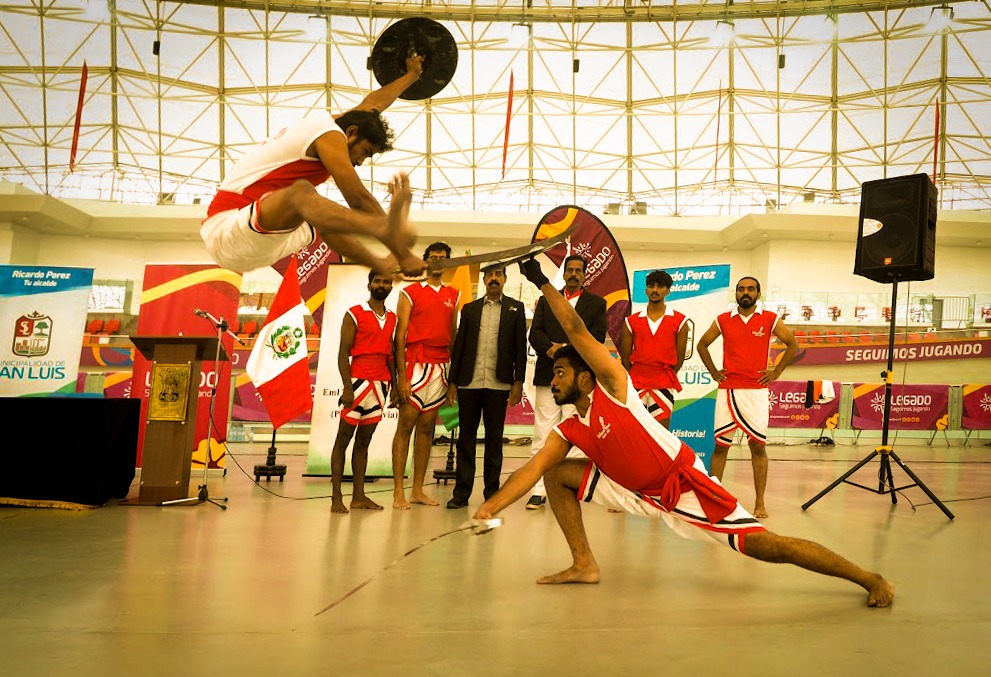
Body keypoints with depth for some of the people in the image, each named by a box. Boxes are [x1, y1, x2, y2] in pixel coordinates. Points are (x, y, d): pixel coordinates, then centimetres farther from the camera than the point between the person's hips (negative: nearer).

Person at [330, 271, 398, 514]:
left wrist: (394, 385, 7)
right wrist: (347, 387, -15)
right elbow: (343, 354, -7)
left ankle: (358, 496, 12)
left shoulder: (392, 318, 14)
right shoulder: (354, 314, -2)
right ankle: (336, 498, 1)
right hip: (358, 381, -5)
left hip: (381, 384, 5)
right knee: (343, 439, -1)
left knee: (364, 441, 10)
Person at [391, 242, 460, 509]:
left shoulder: (453, 295, 15)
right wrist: (402, 377, -11)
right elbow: (400, 336, -3)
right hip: (415, 364, -4)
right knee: (406, 425, -3)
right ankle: (398, 492, 0)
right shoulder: (410, 293, 2)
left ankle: (418, 490, 13)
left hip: (441, 366, 4)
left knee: (427, 428, 7)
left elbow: (453, 334, 15)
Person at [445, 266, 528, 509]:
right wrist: (452, 382, 4)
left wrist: (518, 382, -5)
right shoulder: (469, 309, 12)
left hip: (498, 384, -2)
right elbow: (458, 346, 10)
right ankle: (461, 493, 10)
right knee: (466, 438, 5)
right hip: (469, 382, 2)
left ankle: (492, 492, 13)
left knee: (494, 439, 5)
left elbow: (520, 347, 3)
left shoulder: (515, 308, 8)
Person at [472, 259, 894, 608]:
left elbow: (576, 330, -21)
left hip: (685, 484, -7)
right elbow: (531, 470, -7)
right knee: (557, 476, 2)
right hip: (643, 496, 7)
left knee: (765, 546, -10)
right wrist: (489, 506, -19)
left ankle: (869, 579, 7)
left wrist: (543, 282, -23)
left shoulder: (612, 386, -16)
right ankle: (584, 565, 8)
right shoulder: (566, 433, 2)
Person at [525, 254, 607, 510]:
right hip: (548, 376, 1)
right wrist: (551, 348, -15)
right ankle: (539, 490, 1)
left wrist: (566, 348, -11)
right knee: (542, 436, -2)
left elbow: (597, 337, 0)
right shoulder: (546, 300, 16)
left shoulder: (596, 303, 12)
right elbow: (534, 333, 5)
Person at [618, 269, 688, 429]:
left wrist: (668, 377, 6)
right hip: (636, 385, 2)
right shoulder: (631, 321, 6)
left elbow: (679, 357, 5)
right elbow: (625, 357, 9)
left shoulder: (679, 321, 2)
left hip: (664, 385, -2)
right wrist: (634, 379, 10)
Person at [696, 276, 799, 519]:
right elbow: (702, 345, 17)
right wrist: (713, 371, 8)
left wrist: (776, 371, 4)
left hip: (756, 391, -1)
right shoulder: (723, 320, 6)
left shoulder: (769, 319, 3)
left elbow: (792, 344, 11)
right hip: (728, 390, 1)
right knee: (720, 444, 2)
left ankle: (760, 502, 6)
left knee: (758, 446, 0)